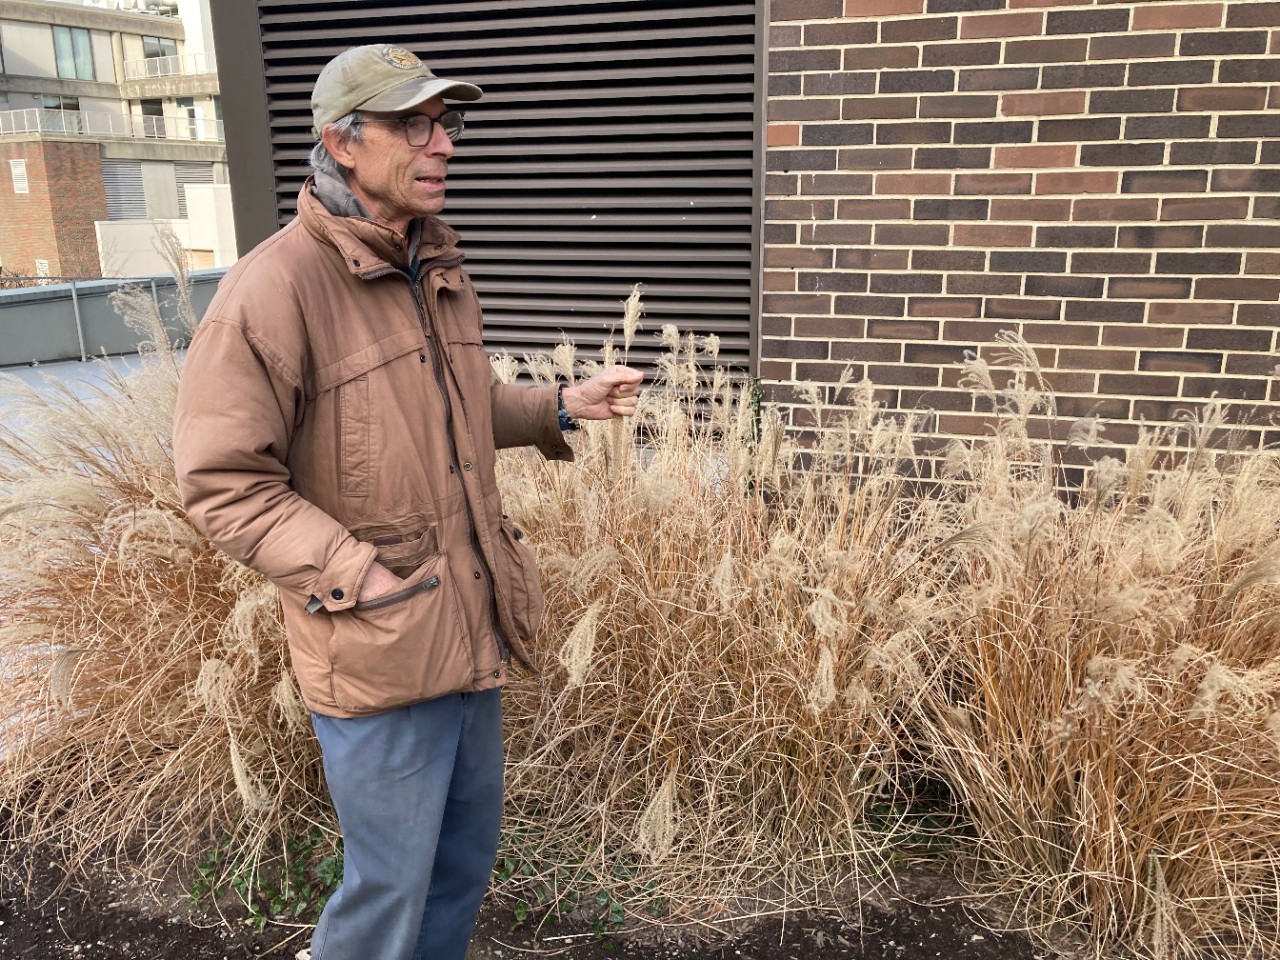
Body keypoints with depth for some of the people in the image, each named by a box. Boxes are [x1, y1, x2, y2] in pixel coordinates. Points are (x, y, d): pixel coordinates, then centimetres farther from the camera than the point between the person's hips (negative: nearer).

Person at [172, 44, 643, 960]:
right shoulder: (277, 285, -18)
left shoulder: (440, 268, 7)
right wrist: (360, 575, -22)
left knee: (470, 850, 23)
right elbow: (223, 482, -16)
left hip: (473, 627, 8)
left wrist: (562, 405, 5)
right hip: (379, 648, -7)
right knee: (391, 886, 10)